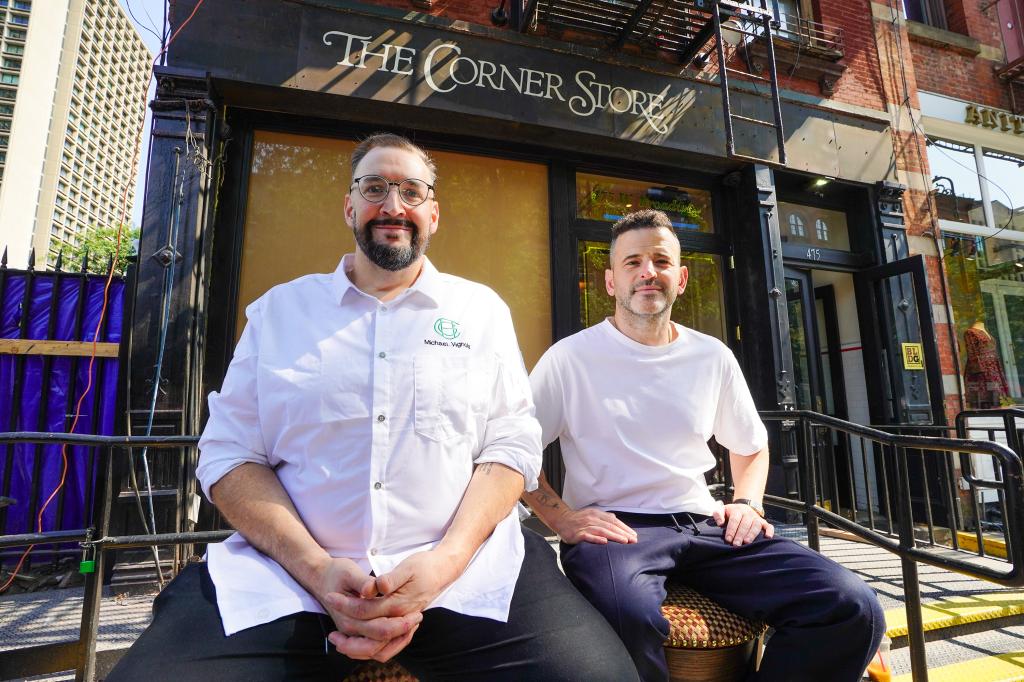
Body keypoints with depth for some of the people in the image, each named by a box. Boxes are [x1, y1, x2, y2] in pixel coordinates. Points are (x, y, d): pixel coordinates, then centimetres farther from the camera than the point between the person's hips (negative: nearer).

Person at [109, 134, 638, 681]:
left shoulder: (482, 309, 9)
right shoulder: (280, 308, 10)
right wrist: (316, 568, -11)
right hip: (288, 570, 1)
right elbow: (229, 452, 4)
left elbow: (513, 444, 3)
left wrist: (444, 561, -13)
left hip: (465, 562, 1)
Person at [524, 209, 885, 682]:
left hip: (704, 525, 5)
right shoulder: (570, 358, -4)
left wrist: (747, 504, 5)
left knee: (853, 607, -15)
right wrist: (562, 518, -13)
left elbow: (751, 446, 23)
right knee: (631, 619, -37)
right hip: (614, 528, -4)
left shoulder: (714, 358, 9)